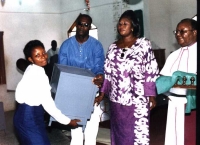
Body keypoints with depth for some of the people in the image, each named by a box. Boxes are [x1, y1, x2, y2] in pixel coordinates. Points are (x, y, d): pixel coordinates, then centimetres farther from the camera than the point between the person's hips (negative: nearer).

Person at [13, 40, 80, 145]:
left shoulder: (32, 69, 7)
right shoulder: (38, 75, -22)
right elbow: (48, 104, -22)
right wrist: (68, 121, -14)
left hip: (26, 114, 10)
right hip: (29, 117, -10)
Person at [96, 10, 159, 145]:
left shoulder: (143, 44, -2)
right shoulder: (113, 47, 10)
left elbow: (151, 72, -4)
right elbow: (108, 73, 11)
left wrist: (152, 95, -8)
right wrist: (102, 92, 5)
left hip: (137, 98, -4)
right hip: (117, 98, 4)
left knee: (137, 131, -1)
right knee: (119, 131, 10)